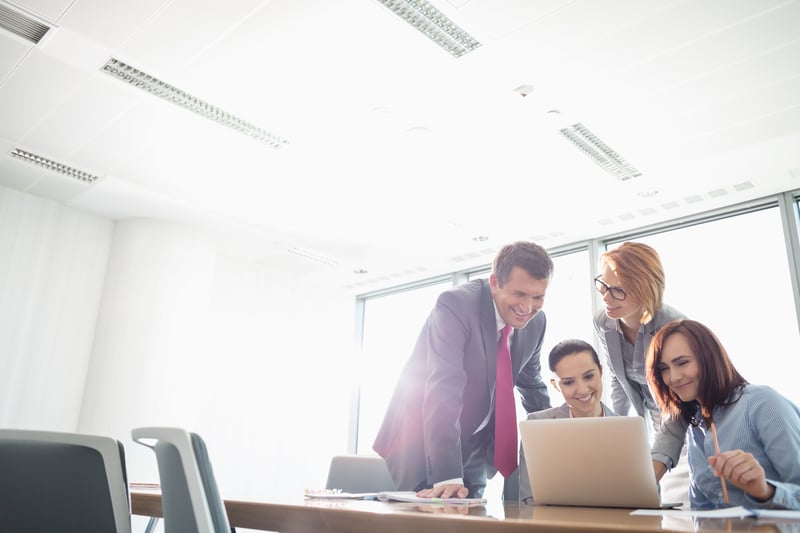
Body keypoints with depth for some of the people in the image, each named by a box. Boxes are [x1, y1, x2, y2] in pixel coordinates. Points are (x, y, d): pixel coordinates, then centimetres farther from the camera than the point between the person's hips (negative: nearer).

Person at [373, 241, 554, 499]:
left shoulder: (536, 321, -4)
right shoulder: (456, 304, -25)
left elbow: (531, 383, 13)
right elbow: (443, 390, -34)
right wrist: (447, 477, -39)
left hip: (474, 447, 5)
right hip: (421, 441, -5)